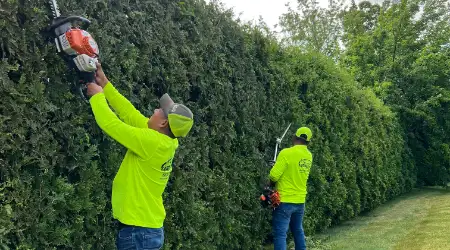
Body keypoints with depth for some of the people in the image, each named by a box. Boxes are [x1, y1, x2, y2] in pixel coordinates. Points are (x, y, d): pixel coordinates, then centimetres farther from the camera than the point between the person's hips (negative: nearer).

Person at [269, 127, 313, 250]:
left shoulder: (286, 153, -16)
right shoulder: (309, 156, 6)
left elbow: (274, 176, -18)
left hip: (285, 201, -7)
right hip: (300, 201, 7)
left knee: (280, 234, -4)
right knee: (298, 231, 20)